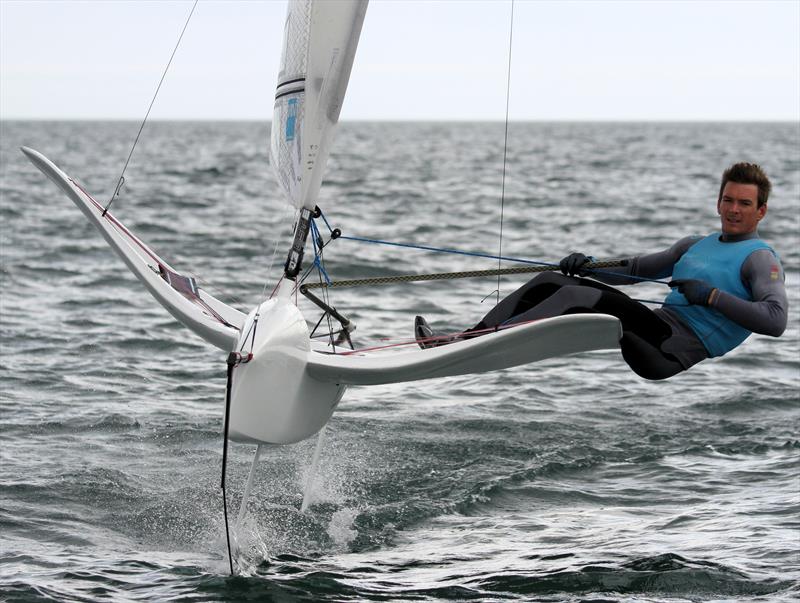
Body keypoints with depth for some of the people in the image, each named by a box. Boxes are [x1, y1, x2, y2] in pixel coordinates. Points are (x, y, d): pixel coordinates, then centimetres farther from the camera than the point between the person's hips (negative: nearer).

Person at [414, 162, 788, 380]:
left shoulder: (760, 259, 1)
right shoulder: (696, 245, 27)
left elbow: (776, 320, -16)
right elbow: (635, 270, 29)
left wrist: (711, 295, -21)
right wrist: (587, 266, 10)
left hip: (679, 349, -9)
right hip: (661, 326, 9)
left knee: (578, 297, -26)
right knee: (550, 281, 1)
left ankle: (473, 346, -32)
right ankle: (471, 337, -10)